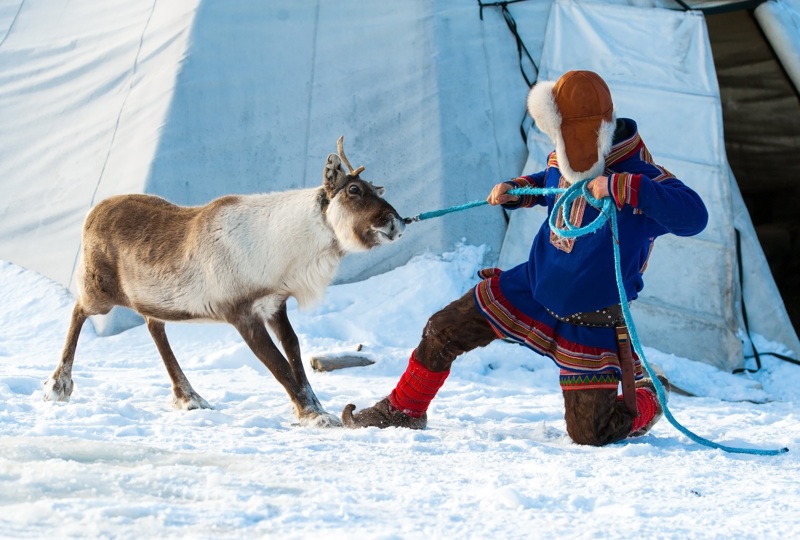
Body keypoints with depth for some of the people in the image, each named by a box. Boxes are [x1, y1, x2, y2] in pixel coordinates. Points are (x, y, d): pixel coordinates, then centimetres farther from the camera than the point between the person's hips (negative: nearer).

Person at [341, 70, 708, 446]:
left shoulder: (638, 179, -24)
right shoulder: (564, 162, -3)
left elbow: (693, 215, -41)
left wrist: (621, 186, -44)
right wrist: (516, 191, 2)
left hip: (590, 320, -6)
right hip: (530, 288, 6)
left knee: (591, 434, -5)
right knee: (443, 333, 5)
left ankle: (648, 394, 28)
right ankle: (403, 411, 29)